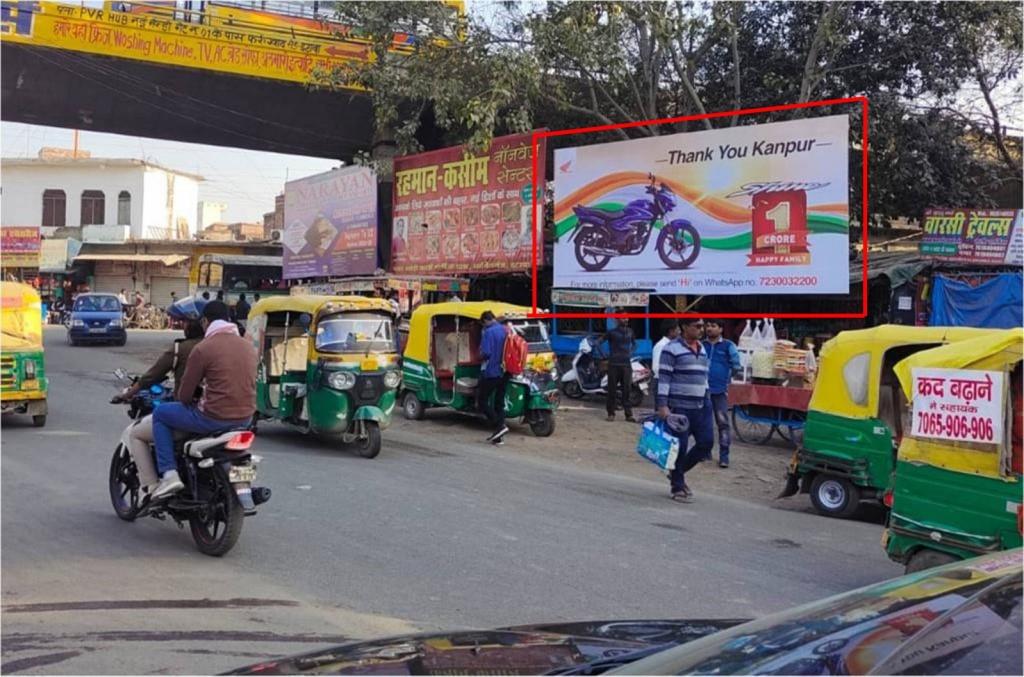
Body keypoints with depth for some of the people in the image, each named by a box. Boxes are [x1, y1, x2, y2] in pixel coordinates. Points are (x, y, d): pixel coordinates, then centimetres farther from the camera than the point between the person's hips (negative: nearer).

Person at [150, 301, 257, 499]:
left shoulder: (203, 349, -10)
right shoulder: (248, 346, 9)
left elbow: (184, 395, -6)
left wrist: (183, 400, 19)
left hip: (214, 419, -7)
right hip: (245, 419, 7)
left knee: (160, 414, 14)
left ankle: (169, 474, 4)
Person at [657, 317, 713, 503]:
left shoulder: (702, 349, 16)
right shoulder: (672, 349, -8)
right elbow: (663, 378, -11)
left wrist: (707, 400, 20)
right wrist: (662, 405, -17)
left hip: (701, 406, 7)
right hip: (680, 407, -7)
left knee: (706, 442, 5)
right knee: (680, 447, -2)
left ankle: (678, 473, 24)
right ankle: (677, 487, 12)